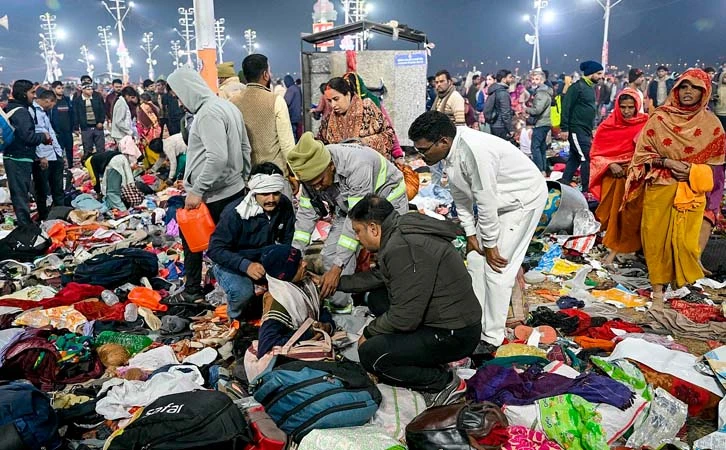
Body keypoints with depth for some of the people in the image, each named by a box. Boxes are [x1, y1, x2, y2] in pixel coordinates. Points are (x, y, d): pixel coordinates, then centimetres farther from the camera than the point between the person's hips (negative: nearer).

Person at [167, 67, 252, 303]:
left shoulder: (208, 113, -17)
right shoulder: (226, 106, 12)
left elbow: (217, 157, -27)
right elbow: (245, 148, 16)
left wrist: (196, 190, -21)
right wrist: (242, 179, 22)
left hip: (211, 196, -9)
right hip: (235, 189, 9)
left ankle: (192, 290, 20)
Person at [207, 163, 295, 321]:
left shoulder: (285, 205, -11)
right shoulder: (234, 212, -26)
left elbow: (288, 240, 0)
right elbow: (215, 249, -24)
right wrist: (245, 265, -38)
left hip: (264, 259, 5)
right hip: (230, 262, -4)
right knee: (243, 291, -34)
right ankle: (235, 317, 2)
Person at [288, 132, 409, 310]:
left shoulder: (357, 166, -41)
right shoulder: (312, 172, -21)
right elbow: (306, 214, -11)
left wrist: (338, 268, -37)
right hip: (349, 204, 6)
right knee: (330, 255, -4)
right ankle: (341, 308, 10)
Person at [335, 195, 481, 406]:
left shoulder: (402, 248, -25)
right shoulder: (403, 233, 6)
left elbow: (405, 318, -24)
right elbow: (377, 277, 22)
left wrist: (368, 332, -6)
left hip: (455, 336, -10)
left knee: (370, 354, -13)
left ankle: (445, 383, 0)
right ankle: (431, 363, 15)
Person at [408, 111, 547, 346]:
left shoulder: (475, 151, -36)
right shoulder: (452, 150, -8)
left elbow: (486, 202, -30)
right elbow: (461, 196, 2)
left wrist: (490, 244, -19)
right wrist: (471, 234, 1)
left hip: (524, 198, -9)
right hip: (498, 200, 9)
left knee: (497, 268, -9)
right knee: (476, 259, 11)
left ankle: (491, 337, 5)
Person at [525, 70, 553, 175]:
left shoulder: (542, 93, -14)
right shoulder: (540, 91, 19)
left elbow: (537, 110, -21)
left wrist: (526, 109, -5)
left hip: (541, 124, -11)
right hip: (543, 124, 11)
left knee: (535, 147, -11)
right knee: (542, 148, 13)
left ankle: (540, 170, -12)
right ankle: (544, 170, 17)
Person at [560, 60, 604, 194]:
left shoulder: (590, 88, 17)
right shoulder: (577, 87, -11)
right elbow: (566, 107, -15)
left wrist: (591, 132, 22)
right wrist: (564, 128, -20)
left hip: (585, 131, 9)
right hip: (576, 130, -9)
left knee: (575, 159, 11)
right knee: (586, 159, -10)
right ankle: (586, 190, -5)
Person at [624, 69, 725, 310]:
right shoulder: (659, 118, -2)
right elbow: (642, 153, 0)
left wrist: (692, 171, -12)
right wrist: (667, 163, -15)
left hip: (692, 191, 1)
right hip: (659, 188, 0)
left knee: (685, 239, 1)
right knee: (656, 237, 2)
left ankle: (682, 279, 27)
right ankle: (658, 289, 13)